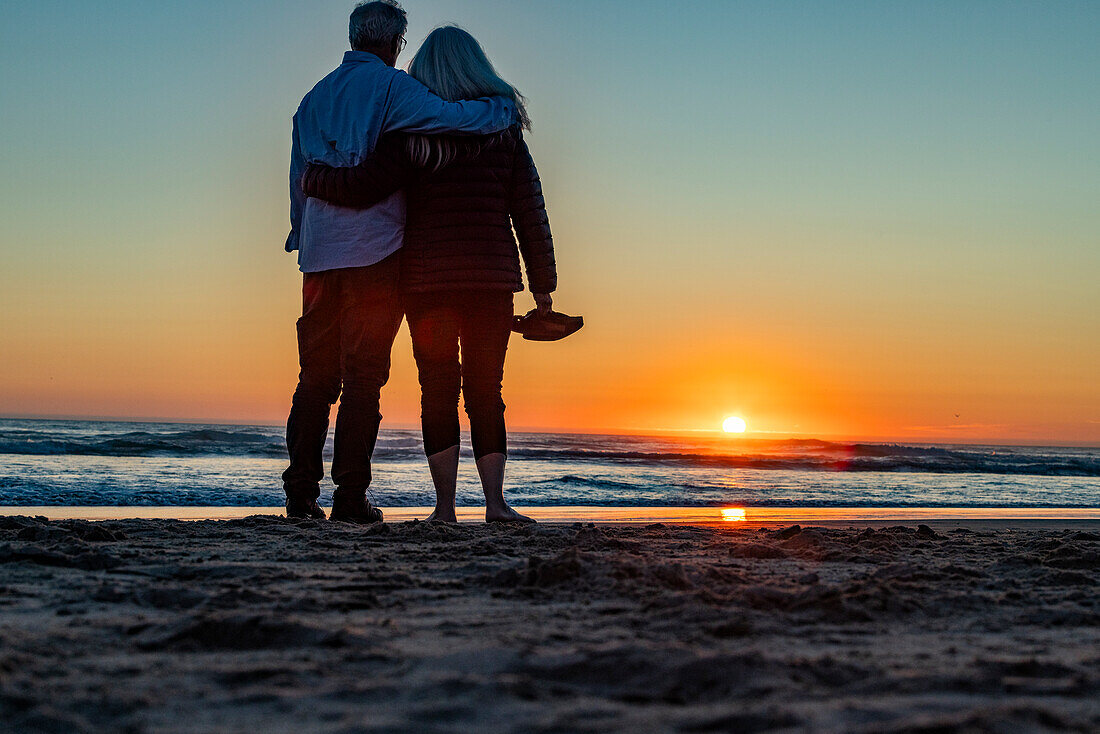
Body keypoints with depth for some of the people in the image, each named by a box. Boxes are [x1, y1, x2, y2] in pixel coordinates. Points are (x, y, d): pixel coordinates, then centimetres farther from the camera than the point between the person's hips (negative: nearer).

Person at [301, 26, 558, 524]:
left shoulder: (410, 132, -2)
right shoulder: (504, 130, 6)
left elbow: (362, 187, -12)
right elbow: (530, 211, 5)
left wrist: (312, 178, 8)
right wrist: (543, 284, 9)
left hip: (427, 281, -1)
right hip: (492, 278, 2)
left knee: (438, 392, 5)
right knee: (485, 392, 8)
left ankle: (445, 505, 3)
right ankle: (495, 501, -1)